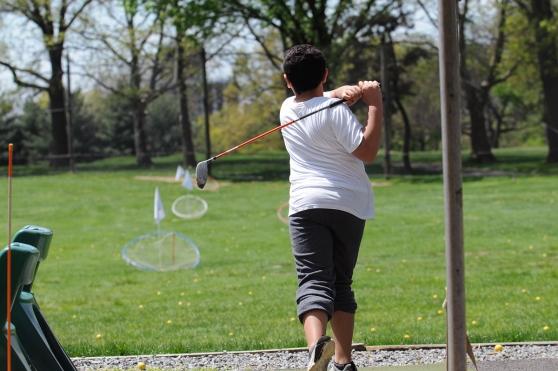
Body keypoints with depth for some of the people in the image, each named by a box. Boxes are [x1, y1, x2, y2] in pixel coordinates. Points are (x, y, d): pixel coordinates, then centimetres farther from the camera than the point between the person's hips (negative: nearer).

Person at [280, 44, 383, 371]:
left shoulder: (288, 109, 9)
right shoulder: (335, 111, -7)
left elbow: (321, 97, 18)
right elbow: (367, 152, -11)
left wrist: (347, 93, -4)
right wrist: (375, 105, -11)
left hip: (306, 205, 1)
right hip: (350, 204, -1)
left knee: (314, 281, -12)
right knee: (342, 283, 14)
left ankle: (317, 342, -41)